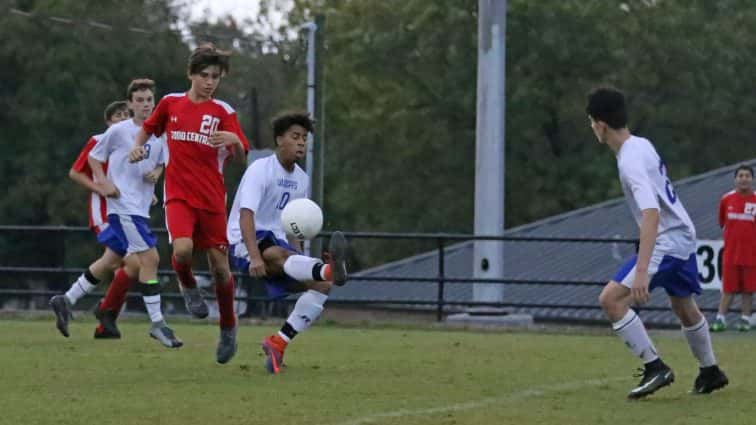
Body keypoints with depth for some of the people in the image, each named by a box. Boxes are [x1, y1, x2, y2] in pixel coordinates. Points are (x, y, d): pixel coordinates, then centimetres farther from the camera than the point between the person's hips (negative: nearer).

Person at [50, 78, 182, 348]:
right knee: (149, 258, -14)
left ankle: (66, 301, 26)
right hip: (123, 206, -7)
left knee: (110, 261, 14)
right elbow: (93, 157, 3)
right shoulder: (118, 131, -7)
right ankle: (157, 323, -10)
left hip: (140, 208, 7)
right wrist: (104, 183, -11)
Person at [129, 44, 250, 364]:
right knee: (182, 249, -26)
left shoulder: (223, 112, -1)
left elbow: (241, 158, -6)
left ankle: (228, 327, 24)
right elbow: (149, 127, 24)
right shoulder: (170, 103, 5)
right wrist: (138, 146, 4)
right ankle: (187, 286, 9)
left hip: (212, 199, 0)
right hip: (178, 195, 0)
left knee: (220, 265, 2)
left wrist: (235, 140, -28)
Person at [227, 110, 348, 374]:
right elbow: (246, 215, -22)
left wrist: (301, 259, 13)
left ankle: (279, 343, -12)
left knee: (322, 285, -11)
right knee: (279, 255, -39)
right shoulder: (260, 170, -11)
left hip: (278, 242, 8)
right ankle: (329, 270, -72)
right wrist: (255, 257, -35)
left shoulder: (302, 179, 12)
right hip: (245, 243, -8)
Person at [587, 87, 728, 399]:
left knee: (612, 299, -17)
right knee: (683, 305, 29)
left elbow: (651, 213, -35)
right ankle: (710, 373, 46)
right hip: (683, 236, 10)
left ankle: (655, 368, -13)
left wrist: (641, 271, -40)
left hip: (667, 241, -10)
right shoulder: (642, 145, 5)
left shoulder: (631, 161, -24)